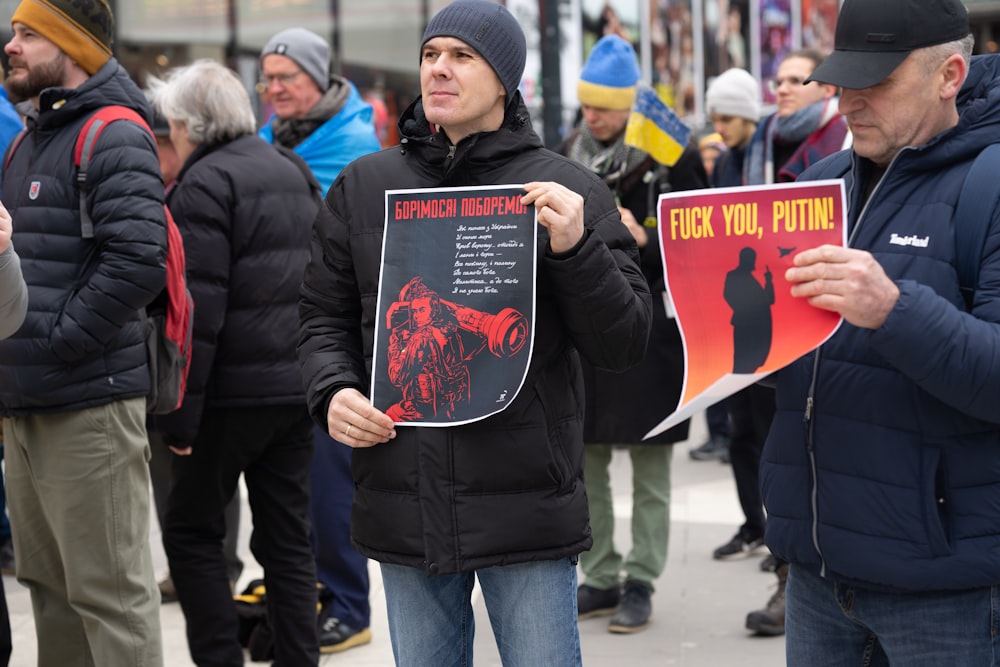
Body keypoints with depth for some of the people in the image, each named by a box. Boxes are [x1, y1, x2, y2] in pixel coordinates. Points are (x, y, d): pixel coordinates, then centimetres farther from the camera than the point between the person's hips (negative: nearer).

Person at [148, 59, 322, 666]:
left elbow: (198, 310, -17)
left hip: (238, 388, -7)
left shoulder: (205, 183, -11)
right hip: (299, 383, 7)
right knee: (289, 536, 11)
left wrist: (180, 411, -15)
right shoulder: (294, 170, 15)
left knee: (192, 530, 5)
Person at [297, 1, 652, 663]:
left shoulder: (568, 190, 0)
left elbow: (624, 345, -3)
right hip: (402, 504, 3)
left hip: (528, 506, -3)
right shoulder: (363, 186, 9)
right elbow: (325, 318, 15)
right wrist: (334, 391, -5)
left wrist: (576, 250, -18)